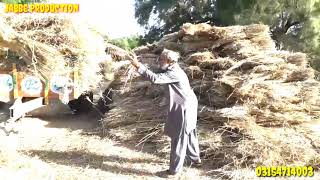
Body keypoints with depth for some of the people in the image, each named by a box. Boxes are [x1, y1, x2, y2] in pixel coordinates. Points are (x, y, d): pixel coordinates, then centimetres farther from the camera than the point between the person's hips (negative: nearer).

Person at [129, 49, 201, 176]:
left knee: (178, 139, 0)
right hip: (187, 106, 11)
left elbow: (155, 79, -33)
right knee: (189, 134, 24)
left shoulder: (174, 73, -24)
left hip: (184, 109, -11)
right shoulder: (174, 70, 10)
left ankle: (175, 169, 13)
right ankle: (195, 159, 42)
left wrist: (138, 66, -32)